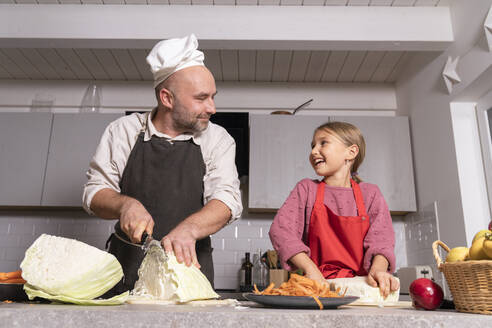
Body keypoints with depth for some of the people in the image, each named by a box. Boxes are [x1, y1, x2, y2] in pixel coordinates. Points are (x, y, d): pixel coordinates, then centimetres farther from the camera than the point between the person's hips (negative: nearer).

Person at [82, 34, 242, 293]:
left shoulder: (217, 140, 4)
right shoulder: (122, 131, 5)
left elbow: (227, 199, -8)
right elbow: (94, 193, 5)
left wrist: (188, 228, -27)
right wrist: (125, 204, -16)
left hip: (188, 266, 0)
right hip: (126, 267, 1)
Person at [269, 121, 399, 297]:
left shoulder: (370, 193, 10)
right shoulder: (306, 189, 7)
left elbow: (381, 237, 0)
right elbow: (280, 229, -5)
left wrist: (378, 269, -22)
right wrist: (311, 270, -17)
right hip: (317, 286, -1)